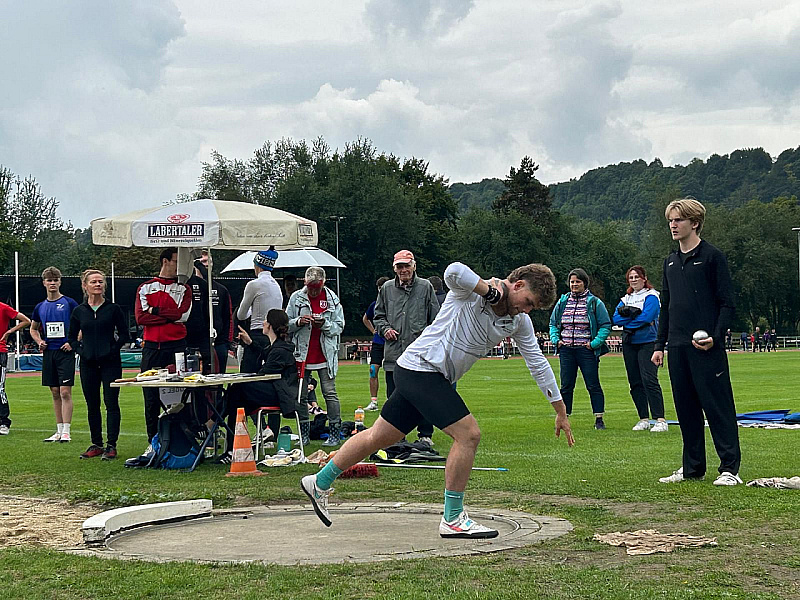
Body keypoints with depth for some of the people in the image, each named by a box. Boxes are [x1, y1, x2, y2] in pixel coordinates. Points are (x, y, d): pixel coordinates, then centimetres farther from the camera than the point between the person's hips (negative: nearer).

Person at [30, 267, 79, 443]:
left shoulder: (69, 303, -3)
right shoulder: (40, 307, 11)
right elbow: (33, 329, 26)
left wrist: (73, 342, -11)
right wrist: (39, 342, 7)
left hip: (65, 352, -5)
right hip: (48, 353, 5)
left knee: (65, 392, -9)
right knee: (55, 393, 8)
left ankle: (66, 431, -9)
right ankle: (59, 431, 14)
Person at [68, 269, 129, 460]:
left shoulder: (113, 309, 1)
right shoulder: (79, 312, 7)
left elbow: (124, 334, 3)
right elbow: (72, 338, 14)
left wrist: (114, 348, -8)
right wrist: (81, 350, -1)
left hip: (110, 362, -3)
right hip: (88, 363, 3)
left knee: (111, 403, -5)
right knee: (92, 405, 8)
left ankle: (111, 445, -2)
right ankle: (96, 444, 17)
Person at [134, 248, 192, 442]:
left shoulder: (184, 289, 11)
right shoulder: (145, 288, 11)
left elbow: (183, 314, -7)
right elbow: (140, 317, -4)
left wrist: (156, 311, -5)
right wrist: (170, 316, -6)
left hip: (176, 347, -1)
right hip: (151, 348, 1)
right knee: (151, 397, 2)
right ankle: (153, 441, 9)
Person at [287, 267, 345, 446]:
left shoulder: (332, 299, 2)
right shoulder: (296, 298, 4)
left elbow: (339, 326, 3)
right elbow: (286, 324, 7)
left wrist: (325, 324, -15)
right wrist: (298, 322, -13)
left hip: (325, 355, -1)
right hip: (301, 355, 2)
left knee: (330, 393, -2)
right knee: (300, 395, 4)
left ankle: (335, 433, 3)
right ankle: (304, 433, 13)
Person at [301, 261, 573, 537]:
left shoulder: (520, 322, 7)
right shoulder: (471, 289, -16)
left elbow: (538, 362, 13)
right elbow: (453, 271, -39)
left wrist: (561, 411, 14)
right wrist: (490, 290, -28)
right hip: (420, 367, -9)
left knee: (379, 437, 16)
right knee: (469, 434, -15)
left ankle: (319, 484, 30)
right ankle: (453, 519, -6)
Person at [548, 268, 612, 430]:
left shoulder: (594, 302, -1)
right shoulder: (562, 302, 11)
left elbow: (606, 325, -1)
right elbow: (553, 324, 19)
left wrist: (595, 342, -11)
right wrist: (556, 339, 3)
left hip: (586, 350, -4)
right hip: (566, 350, 4)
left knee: (593, 385, -2)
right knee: (566, 386, 5)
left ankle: (599, 419, 3)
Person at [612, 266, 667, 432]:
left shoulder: (651, 296, -2)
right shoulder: (626, 299, 17)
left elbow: (646, 317, -16)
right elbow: (616, 318, 4)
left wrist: (627, 321, -5)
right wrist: (634, 313, -11)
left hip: (648, 343, -7)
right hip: (629, 344, 7)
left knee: (649, 380, -17)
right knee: (635, 382, 6)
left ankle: (660, 420, -20)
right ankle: (644, 420, 13)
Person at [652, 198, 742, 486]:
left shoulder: (712, 257, -2)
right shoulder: (670, 262, 17)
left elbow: (727, 303, -5)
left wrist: (715, 337, -16)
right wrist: (660, 344, 17)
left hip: (706, 347, -7)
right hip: (678, 348, 7)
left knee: (718, 407, -6)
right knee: (686, 409, 9)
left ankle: (730, 468, -2)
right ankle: (692, 468, 17)